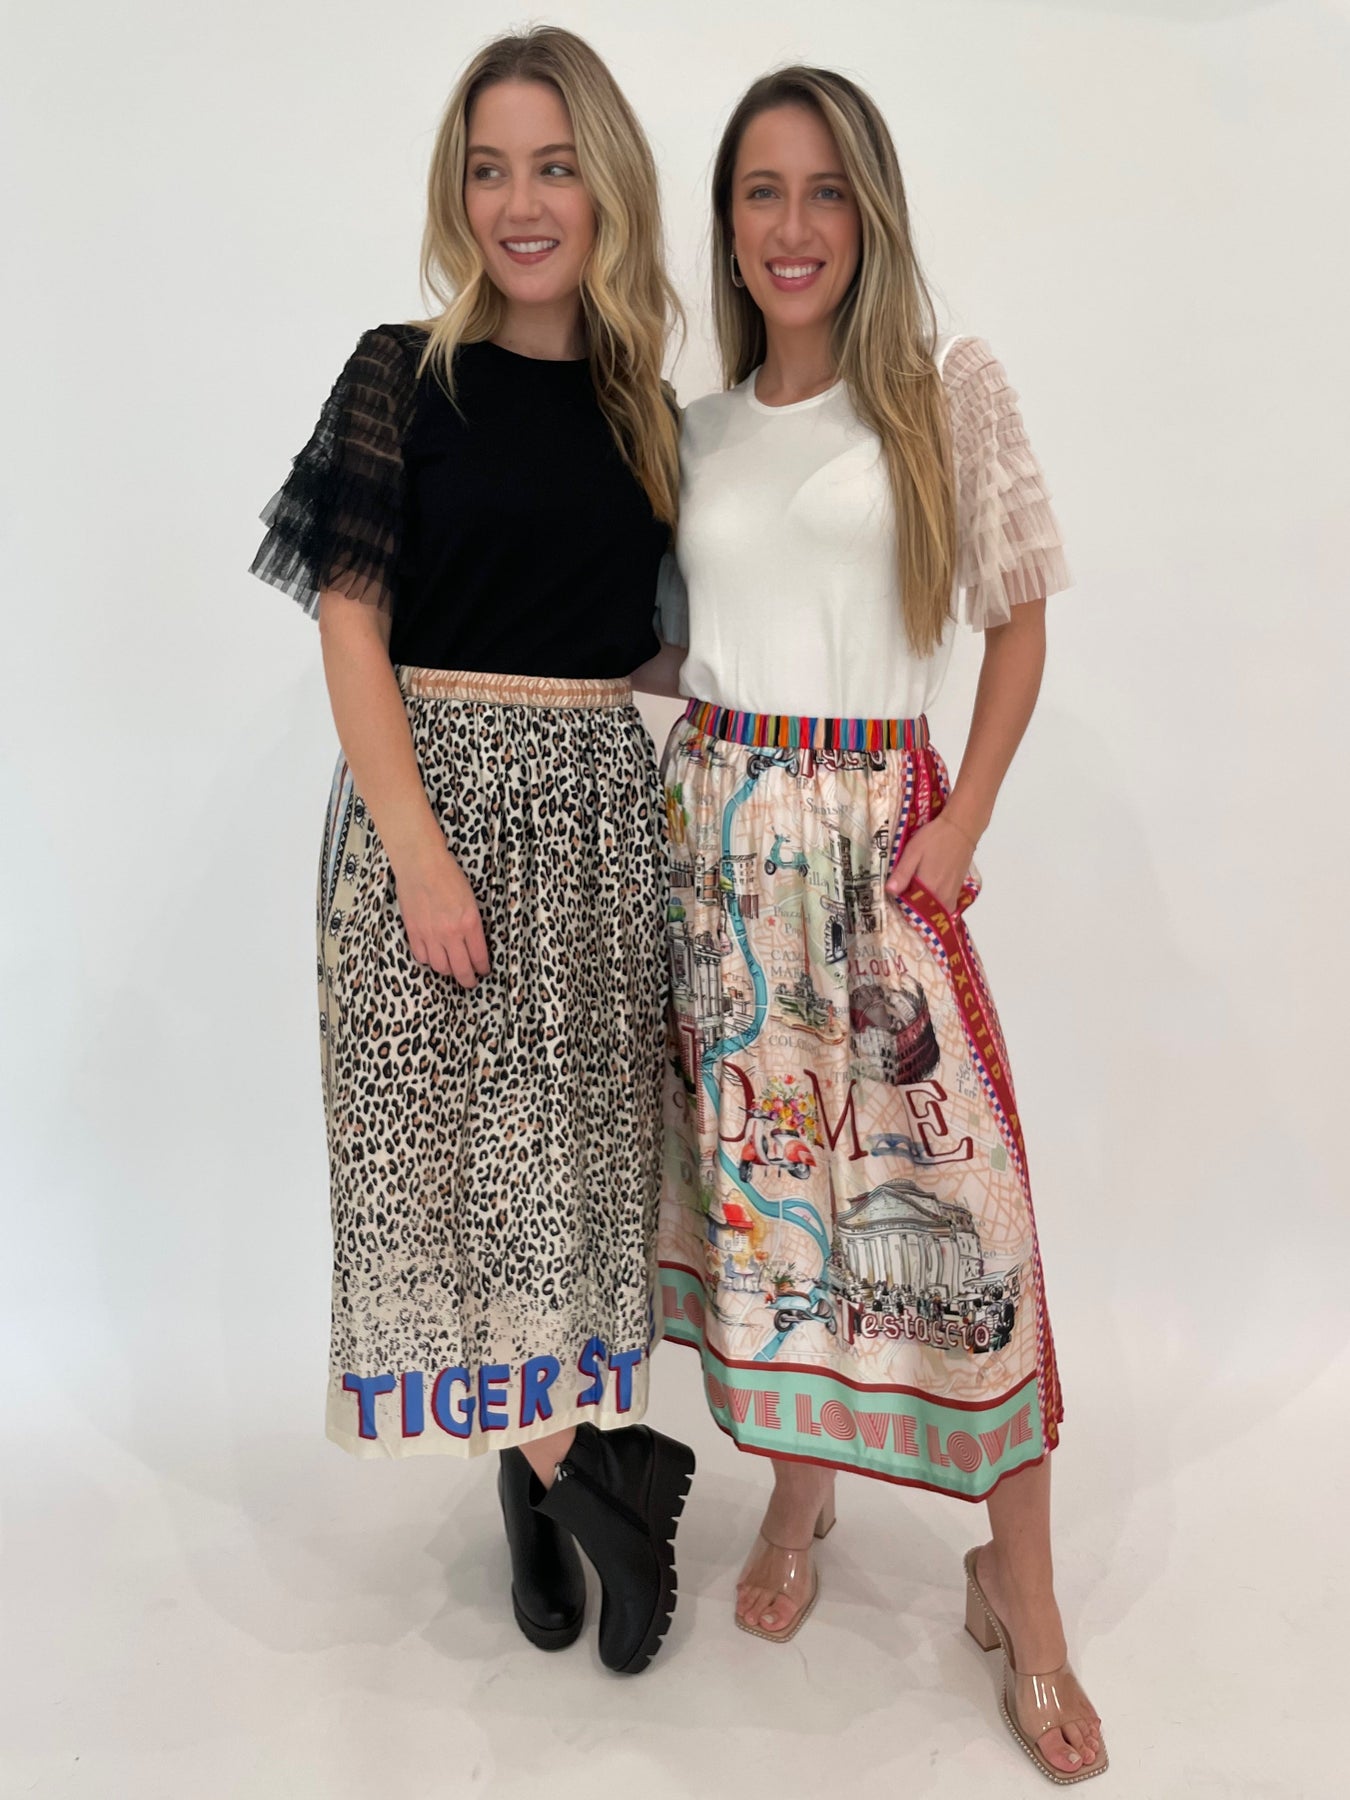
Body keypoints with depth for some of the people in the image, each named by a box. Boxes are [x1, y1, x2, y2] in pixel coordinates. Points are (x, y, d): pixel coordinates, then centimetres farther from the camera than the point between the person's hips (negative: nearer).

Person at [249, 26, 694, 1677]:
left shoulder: (640, 407, 11)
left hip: (599, 800, 4)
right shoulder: (405, 374, 0)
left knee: (580, 1131, 7)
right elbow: (352, 629, -7)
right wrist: (421, 853, -15)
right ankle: (579, 1460, 15)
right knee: (468, 1126, -1)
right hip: (437, 786, -3)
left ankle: (539, 1451, 24)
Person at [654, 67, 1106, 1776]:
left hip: (877, 828, -3)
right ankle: (797, 1490, 30)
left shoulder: (949, 390, 2)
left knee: (943, 1181, -6)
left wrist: (961, 827, -6)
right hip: (715, 820, 4)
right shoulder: (696, 430, 11)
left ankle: (1020, 1590, 12)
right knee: (755, 1160, 8)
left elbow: (1019, 617, 2)